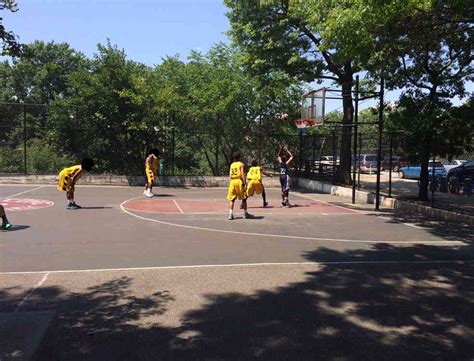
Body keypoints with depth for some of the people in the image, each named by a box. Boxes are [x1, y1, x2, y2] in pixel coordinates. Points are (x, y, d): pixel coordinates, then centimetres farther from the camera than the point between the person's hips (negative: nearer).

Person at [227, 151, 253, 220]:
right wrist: (244, 183, -14)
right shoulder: (241, 164, -1)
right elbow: (243, 174, -12)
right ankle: (245, 214, 16)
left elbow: (230, 175, 15)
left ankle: (230, 214, -3)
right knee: (244, 198, 9)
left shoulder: (231, 165, 15)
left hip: (232, 181, 5)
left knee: (232, 199, 7)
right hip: (239, 181, -4)